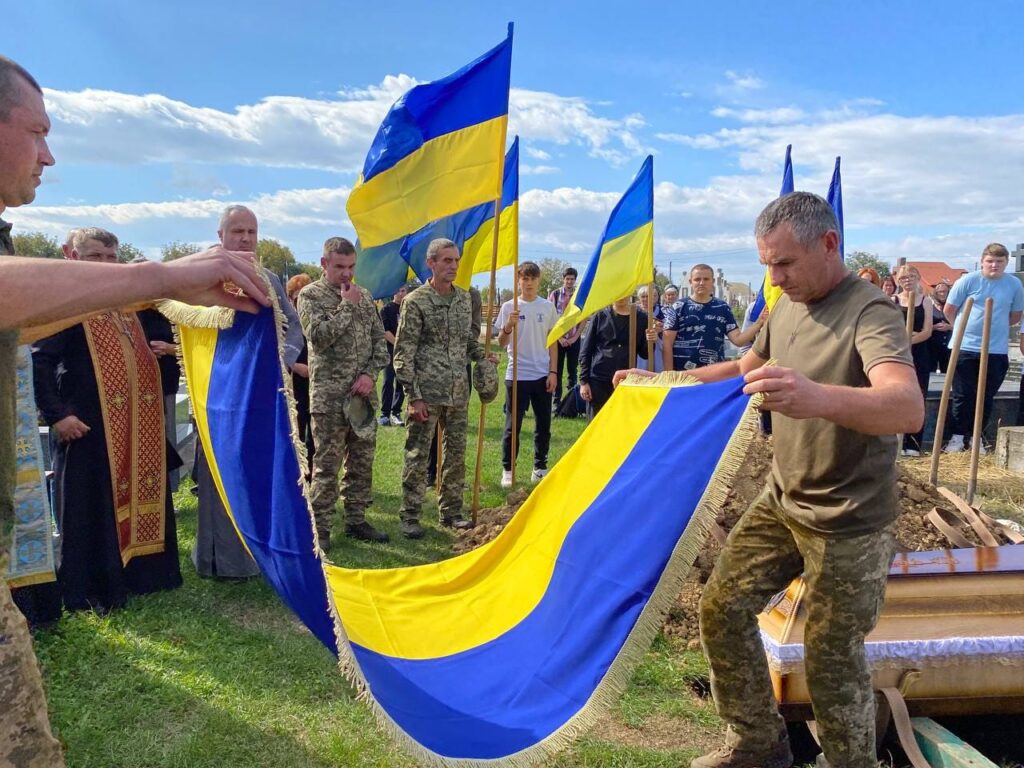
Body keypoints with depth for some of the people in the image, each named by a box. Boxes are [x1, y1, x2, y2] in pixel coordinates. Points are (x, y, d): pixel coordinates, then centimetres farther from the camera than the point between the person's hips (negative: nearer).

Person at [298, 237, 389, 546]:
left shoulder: (364, 296, 12)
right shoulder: (310, 295, -3)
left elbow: (380, 341, 11)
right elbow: (319, 336, -18)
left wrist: (370, 374, -4)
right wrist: (347, 307, -12)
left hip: (363, 395, 5)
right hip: (329, 396, -5)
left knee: (362, 460, 11)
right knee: (327, 464, -1)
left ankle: (356, 519, 23)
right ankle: (319, 527, 10)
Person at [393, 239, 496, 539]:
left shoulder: (464, 298, 9)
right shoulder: (415, 302, -8)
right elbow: (403, 354, -9)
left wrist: (483, 355, 3)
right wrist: (414, 396, -13)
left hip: (458, 392, 6)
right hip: (427, 393, -6)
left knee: (456, 454, 12)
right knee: (418, 455, 1)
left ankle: (451, 511, 25)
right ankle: (409, 516, 12)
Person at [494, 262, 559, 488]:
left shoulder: (548, 307, 5)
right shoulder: (509, 307, 0)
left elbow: (553, 342, 7)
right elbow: (501, 343, -2)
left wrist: (553, 372, 1)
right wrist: (508, 327, -22)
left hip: (542, 375, 2)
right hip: (517, 375, -2)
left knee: (543, 425, 9)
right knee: (513, 425, 3)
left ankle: (540, 467, 22)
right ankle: (507, 470, 12)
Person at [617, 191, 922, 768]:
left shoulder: (872, 312, -21)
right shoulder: (785, 307, 4)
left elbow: (909, 409, -39)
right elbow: (745, 368, 21)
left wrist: (818, 398, -59)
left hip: (850, 525, -7)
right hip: (782, 503, 7)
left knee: (833, 660, 3)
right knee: (724, 609, 7)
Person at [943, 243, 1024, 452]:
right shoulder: (968, 280, -6)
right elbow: (948, 310, 3)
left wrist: (995, 327, 11)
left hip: (996, 350, 2)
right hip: (964, 347, -2)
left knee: (986, 397, 8)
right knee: (963, 395, 4)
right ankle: (958, 436, 14)